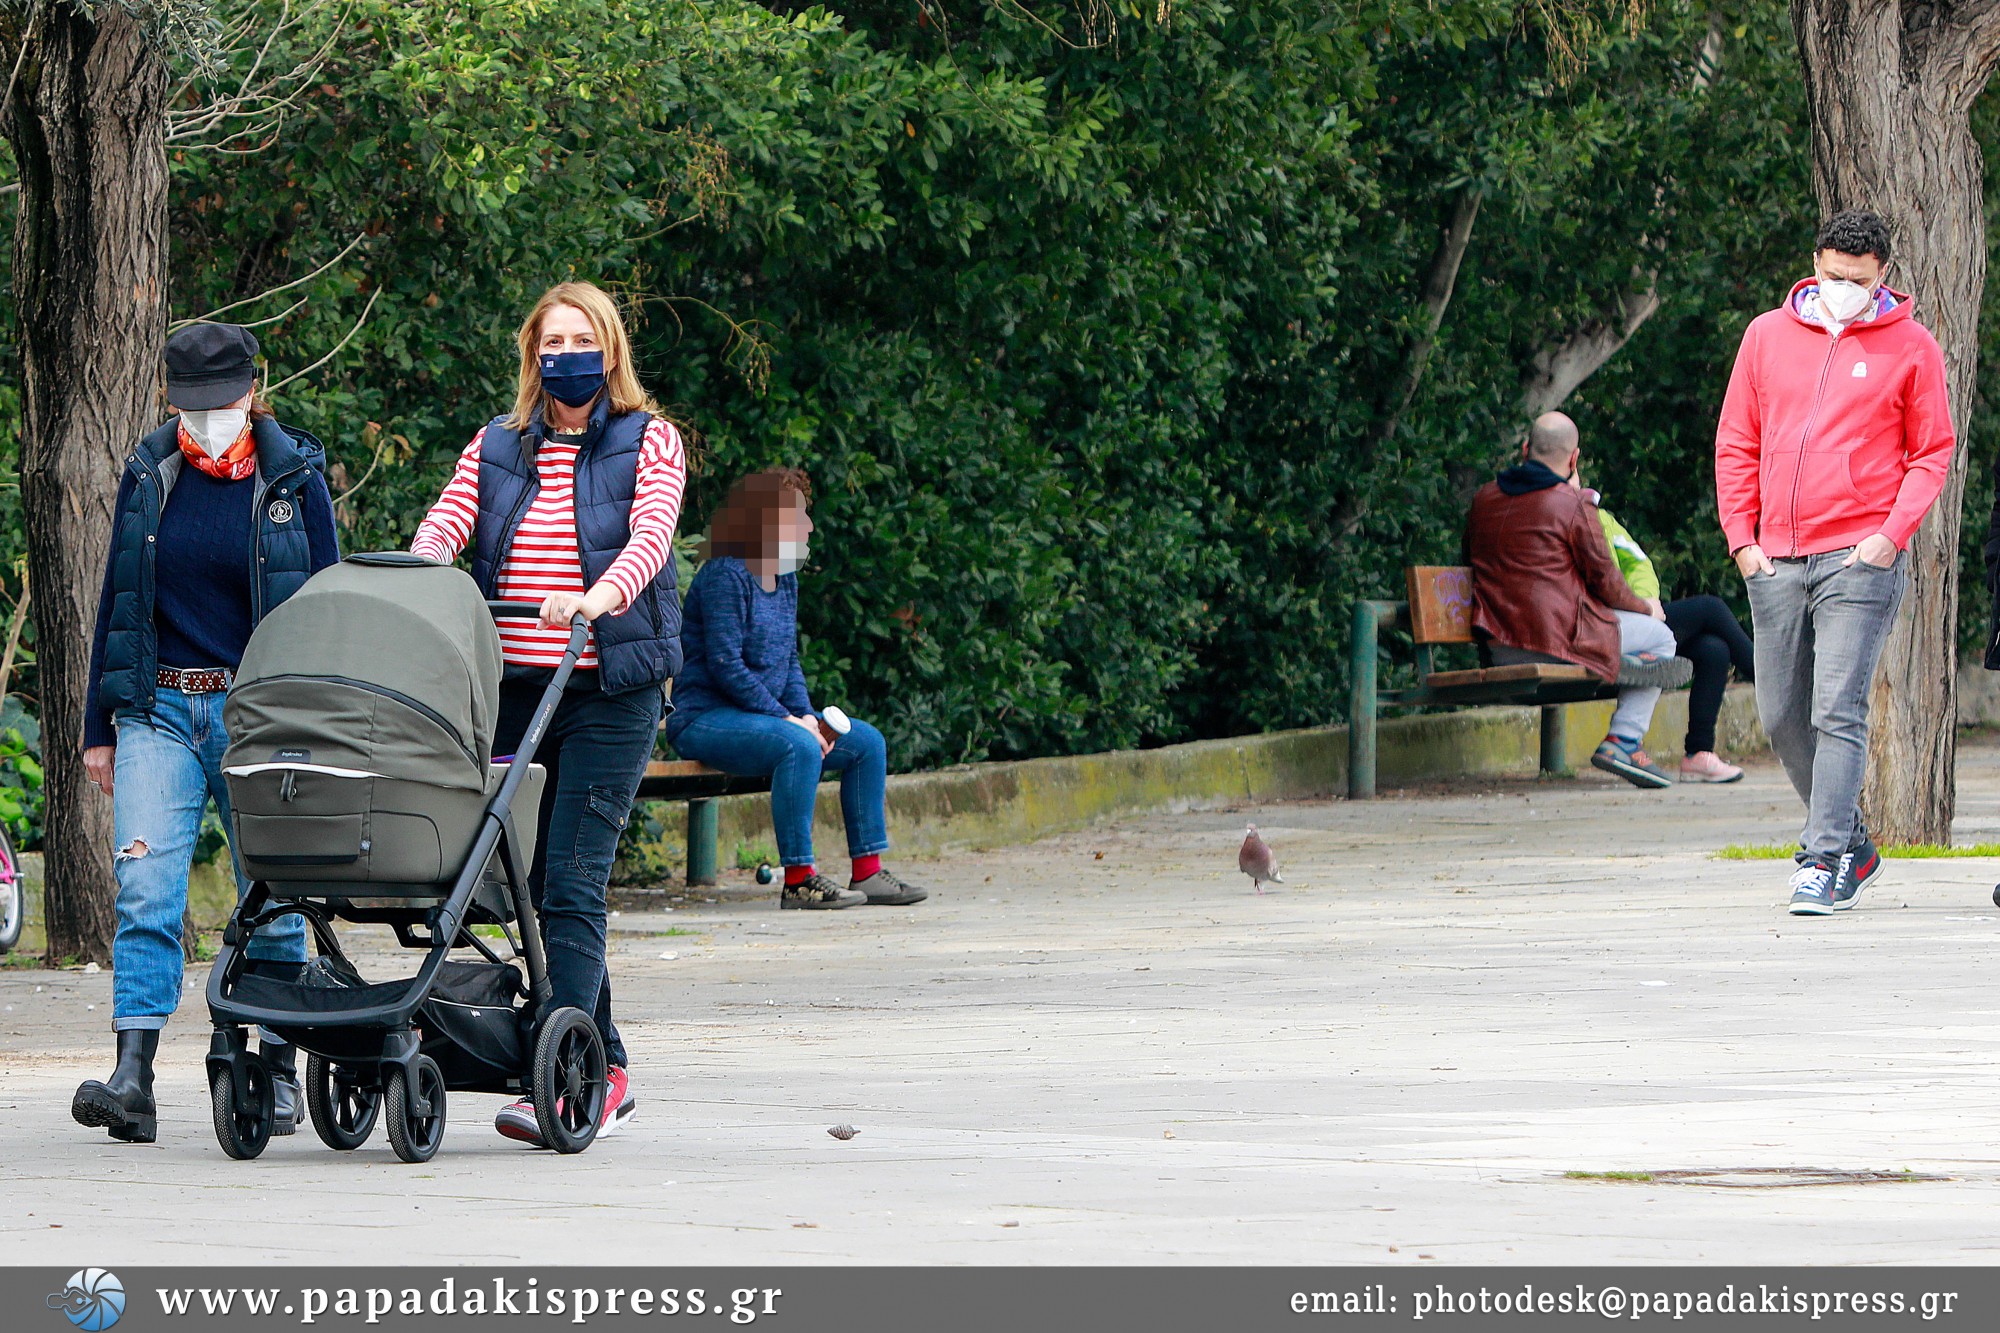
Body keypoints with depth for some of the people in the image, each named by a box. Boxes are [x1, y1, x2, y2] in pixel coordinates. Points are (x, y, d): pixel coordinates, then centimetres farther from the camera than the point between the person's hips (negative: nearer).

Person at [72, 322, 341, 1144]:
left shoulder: (294, 479, 2)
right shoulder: (148, 477, 9)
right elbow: (116, 603, 14)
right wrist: (98, 727, 11)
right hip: (159, 711, 1)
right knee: (145, 886, -12)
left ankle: (279, 1075, 13)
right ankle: (133, 1080, -18)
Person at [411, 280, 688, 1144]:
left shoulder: (649, 442, 4)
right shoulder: (496, 449, 15)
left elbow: (651, 535, -13)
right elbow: (444, 527, 1)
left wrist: (600, 595, -33)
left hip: (609, 691, -4)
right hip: (511, 686, 4)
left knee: (571, 882, -14)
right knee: (535, 883, 5)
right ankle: (605, 1074, 14)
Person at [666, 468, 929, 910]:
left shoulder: (785, 580, 13)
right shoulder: (726, 576, -16)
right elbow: (726, 666, -22)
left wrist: (807, 715, -3)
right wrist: (787, 719, -21)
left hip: (760, 716, 10)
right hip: (705, 719, -10)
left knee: (866, 742, 2)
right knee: (799, 746, -34)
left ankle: (867, 872, 3)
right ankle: (797, 880, -31)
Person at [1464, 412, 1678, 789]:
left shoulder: (1484, 499, 9)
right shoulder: (1572, 504, -11)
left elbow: (1471, 561, 22)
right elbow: (1604, 579, -6)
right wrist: (1644, 608, 16)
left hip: (1498, 647, 8)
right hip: (1557, 639, -7)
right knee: (1658, 638, 12)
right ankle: (1623, 739, 4)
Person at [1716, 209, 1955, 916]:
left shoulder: (1911, 347, 3)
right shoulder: (1768, 335, 11)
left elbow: (1931, 453, 5)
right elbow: (1737, 444, 15)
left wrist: (1893, 532, -9)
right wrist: (1741, 537, 5)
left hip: (1859, 561, -4)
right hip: (1776, 560, 4)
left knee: (1838, 712, -13)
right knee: (1782, 715, 8)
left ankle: (1828, 861, -13)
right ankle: (1851, 842, 24)